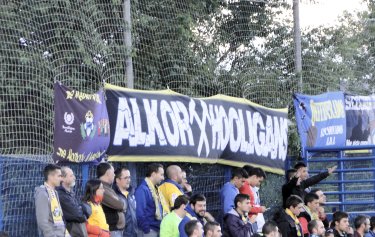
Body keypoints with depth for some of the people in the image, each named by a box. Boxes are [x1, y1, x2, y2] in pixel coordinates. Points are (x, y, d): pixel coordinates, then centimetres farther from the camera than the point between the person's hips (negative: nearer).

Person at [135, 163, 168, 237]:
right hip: (149, 231, -9)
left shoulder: (155, 189, 16)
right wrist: (146, 230, -18)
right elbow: (139, 213, -20)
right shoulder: (142, 189, -14)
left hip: (158, 230, 9)